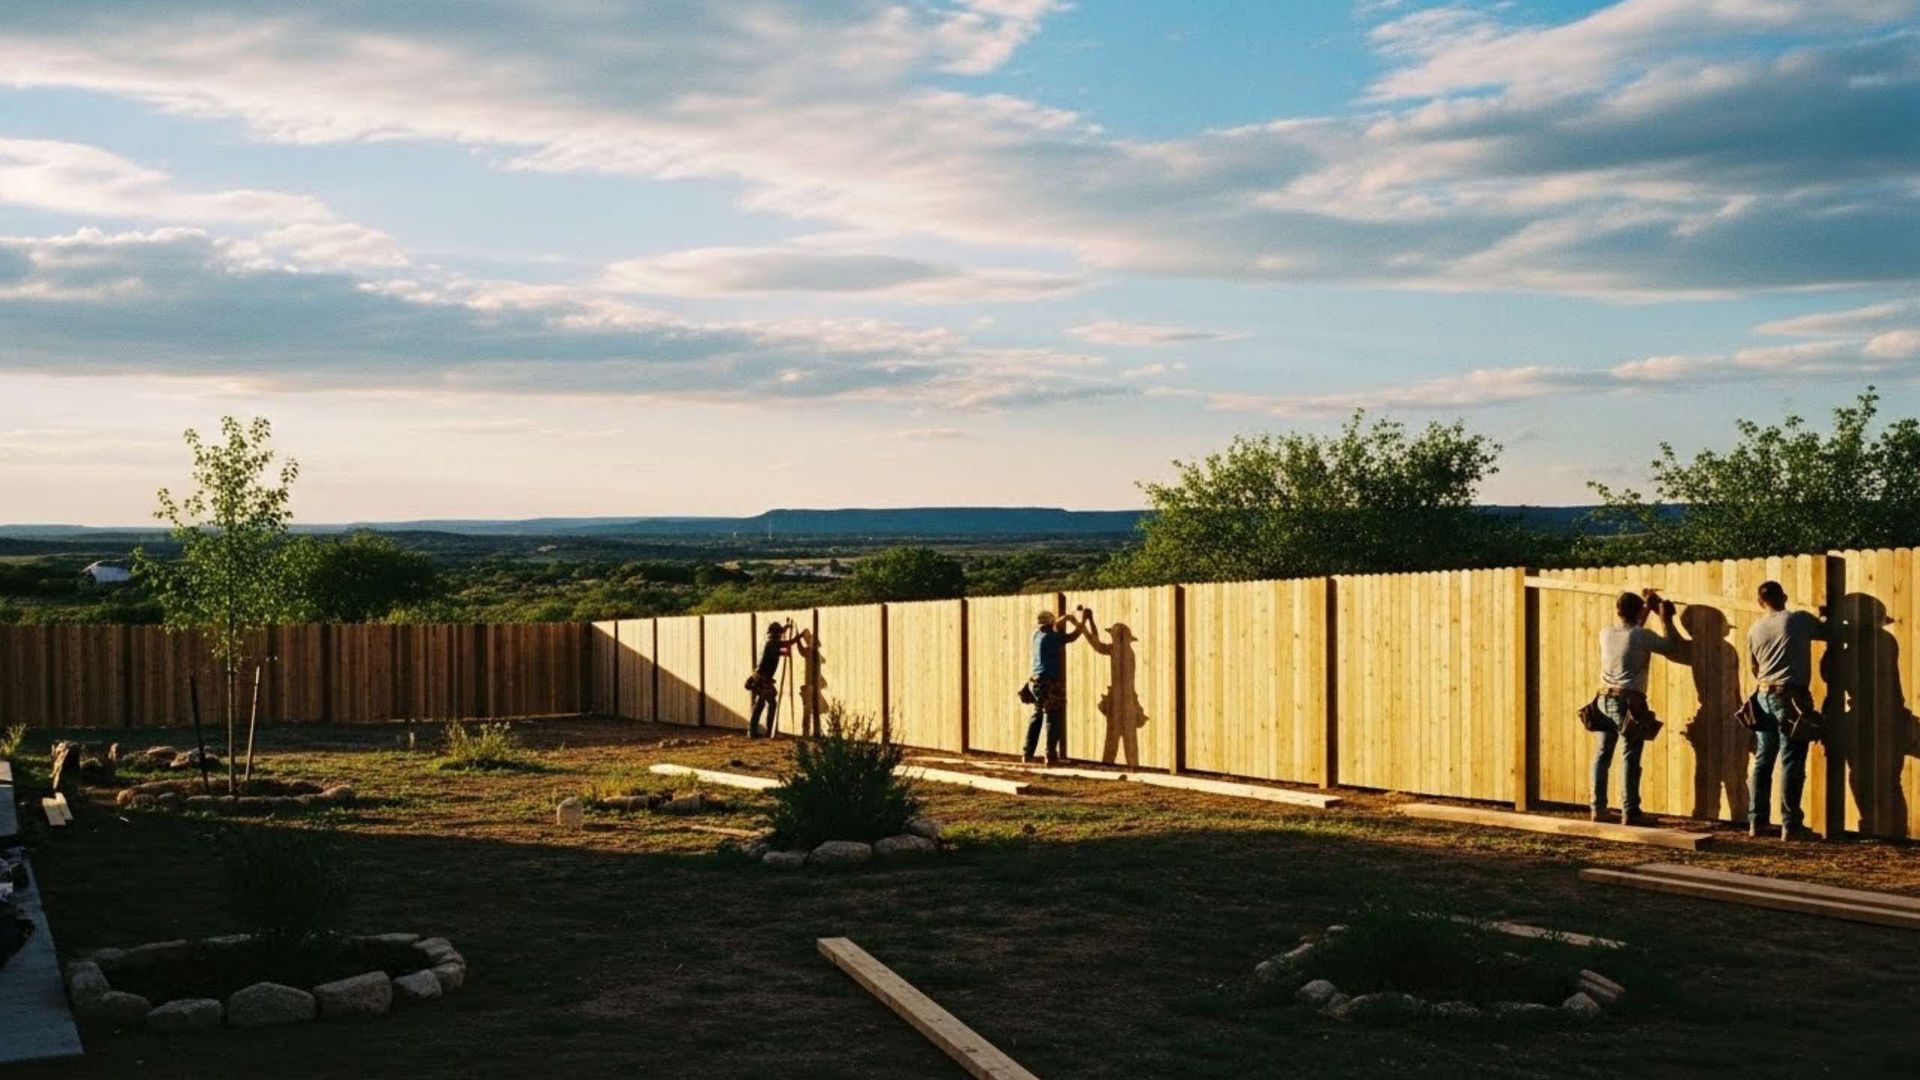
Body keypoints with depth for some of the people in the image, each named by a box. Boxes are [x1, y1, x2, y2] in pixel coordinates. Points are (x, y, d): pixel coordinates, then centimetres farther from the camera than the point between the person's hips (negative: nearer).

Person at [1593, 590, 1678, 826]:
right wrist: (1665, 618, 15)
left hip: (1604, 700, 5)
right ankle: (1629, 813, -2)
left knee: (1602, 756, 9)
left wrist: (1647, 609, 32)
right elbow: (1671, 646, 5)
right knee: (1630, 759, -2)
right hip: (1630, 702, -5)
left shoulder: (1606, 634, 5)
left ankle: (1598, 809, 12)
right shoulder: (1642, 636, -10)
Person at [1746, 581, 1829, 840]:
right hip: (1791, 698, -5)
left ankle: (1756, 821, 13)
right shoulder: (1800, 620, -4)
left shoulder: (1754, 631, 9)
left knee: (1762, 761, 11)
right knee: (1791, 764, -3)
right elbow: (1829, 633, 10)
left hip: (1763, 696, 5)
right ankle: (1790, 825, -4)